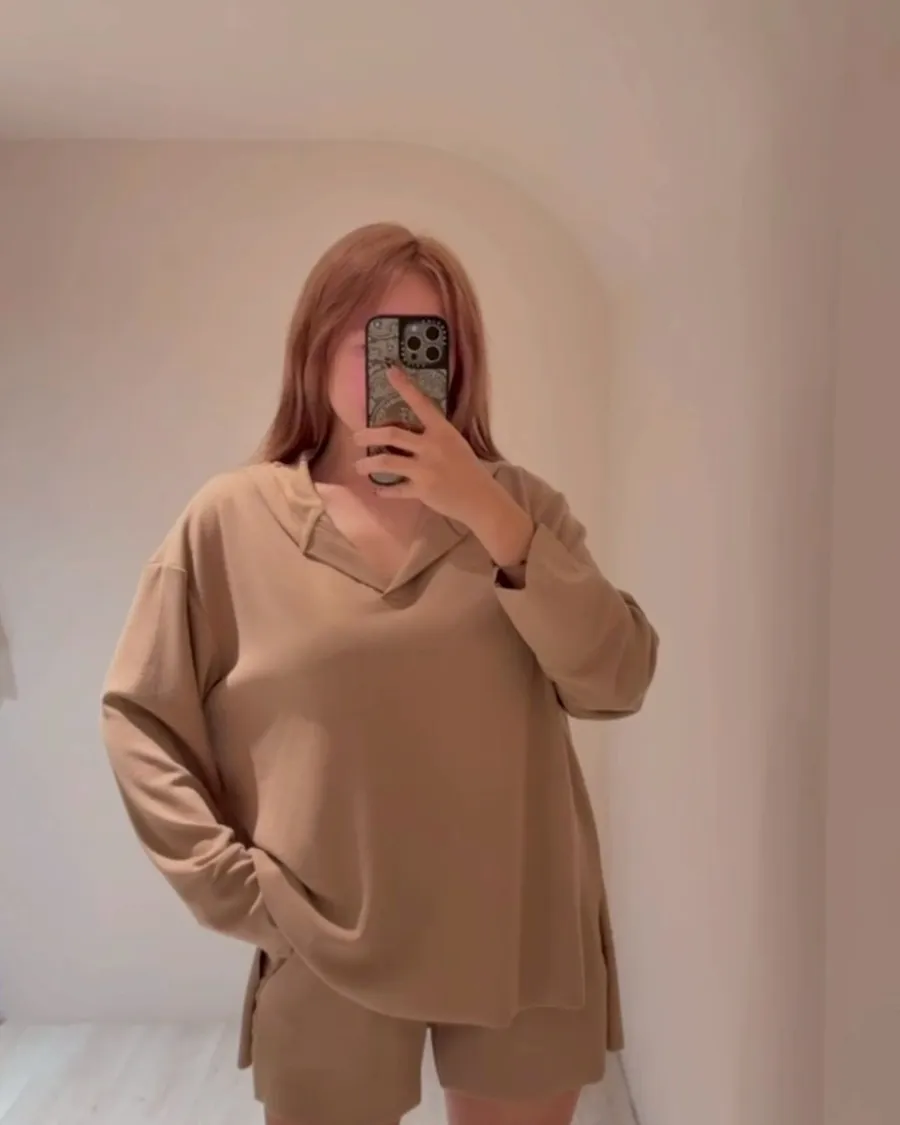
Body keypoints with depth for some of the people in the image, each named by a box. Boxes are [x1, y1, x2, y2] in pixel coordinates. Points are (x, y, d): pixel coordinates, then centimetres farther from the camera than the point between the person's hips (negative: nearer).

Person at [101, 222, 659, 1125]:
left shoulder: (518, 504, 0)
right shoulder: (232, 520, -5)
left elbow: (617, 682, -11)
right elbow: (140, 717, -1)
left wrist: (490, 517, -19)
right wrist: (233, 885, -7)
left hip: (523, 937, 2)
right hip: (331, 948, -1)